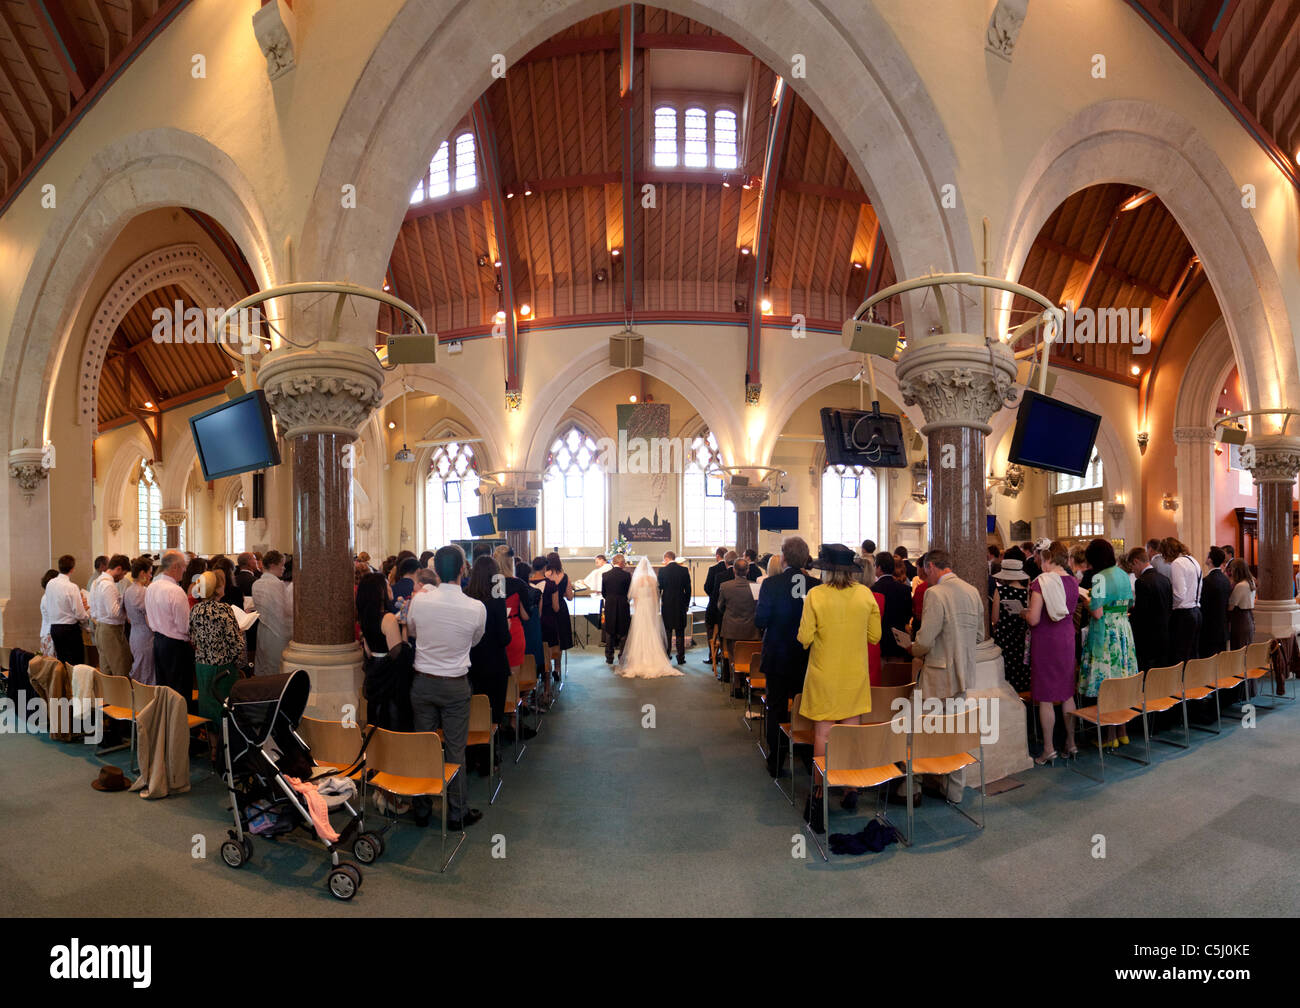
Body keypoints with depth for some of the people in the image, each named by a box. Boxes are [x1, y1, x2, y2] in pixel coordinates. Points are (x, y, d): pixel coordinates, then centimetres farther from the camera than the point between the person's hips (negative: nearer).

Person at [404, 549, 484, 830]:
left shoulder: (419, 601, -13)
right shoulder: (476, 608, -17)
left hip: (423, 682, 2)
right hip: (456, 685, -2)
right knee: (455, 749, 9)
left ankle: (421, 809, 28)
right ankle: (456, 813, 20)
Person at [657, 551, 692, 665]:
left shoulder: (662, 570, -8)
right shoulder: (684, 570, -2)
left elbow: (659, 588, -3)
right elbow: (688, 589, 1)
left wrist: (657, 604, 9)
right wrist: (687, 604, 12)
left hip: (667, 605, -1)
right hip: (681, 605, 1)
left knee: (667, 631, 11)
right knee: (680, 632, 8)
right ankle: (681, 658, 9)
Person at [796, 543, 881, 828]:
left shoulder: (816, 595, -14)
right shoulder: (865, 594, -5)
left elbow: (805, 638, -11)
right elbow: (875, 636, 3)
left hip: (824, 675, -2)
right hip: (855, 674, 3)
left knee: (822, 733, 7)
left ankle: (821, 792, 12)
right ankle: (852, 789, 21)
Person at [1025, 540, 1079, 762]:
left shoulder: (1041, 582, -17)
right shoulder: (1073, 582, 4)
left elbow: (1034, 619, -20)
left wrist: (1025, 612, 1)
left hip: (1045, 642, -7)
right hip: (1067, 639, 7)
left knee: (1045, 698, 1)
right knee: (1067, 693, 17)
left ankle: (1049, 748, 7)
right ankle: (1071, 742, 25)